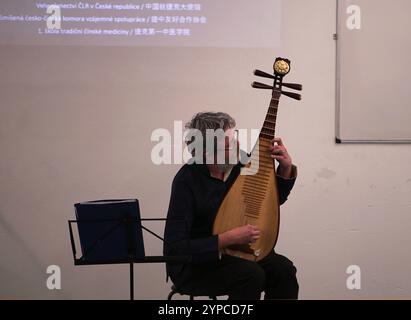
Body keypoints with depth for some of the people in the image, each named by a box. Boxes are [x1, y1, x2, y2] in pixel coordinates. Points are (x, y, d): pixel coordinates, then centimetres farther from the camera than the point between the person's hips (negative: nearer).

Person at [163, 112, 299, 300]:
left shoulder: (240, 162, -5)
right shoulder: (187, 181, -23)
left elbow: (274, 199, 12)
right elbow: (175, 249, -26)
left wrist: (286, 167, -7)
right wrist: (230, 238, -29)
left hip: (238, 253, 6)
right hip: (194, 265, -6)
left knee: (283, 269, -19)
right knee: (251, 274, -31)